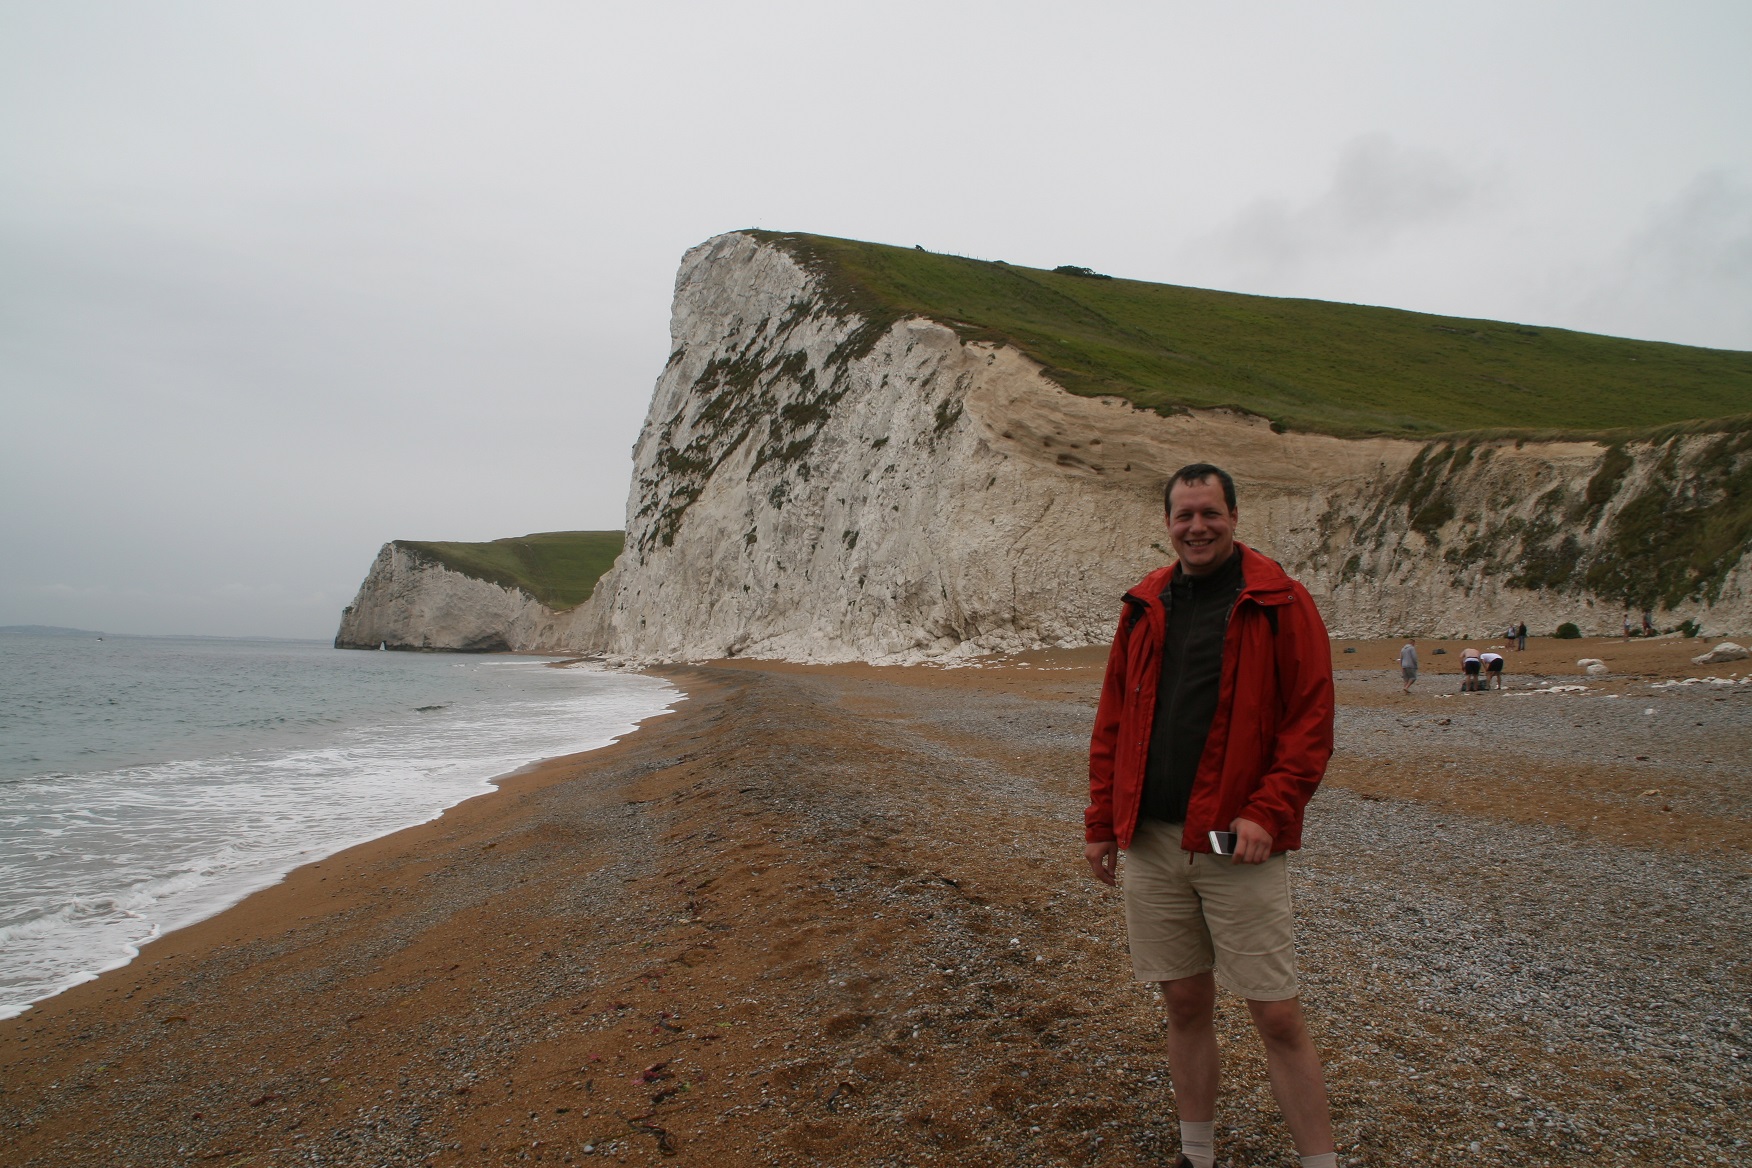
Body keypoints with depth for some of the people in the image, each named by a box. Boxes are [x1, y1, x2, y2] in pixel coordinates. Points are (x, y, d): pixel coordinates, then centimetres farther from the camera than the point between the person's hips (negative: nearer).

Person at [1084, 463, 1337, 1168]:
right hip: (1150, 841, 4)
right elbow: (1113, 723, 12)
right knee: (1185, 1003, 15)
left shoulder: (1280, 605, -4)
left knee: (1277, 1016, 1)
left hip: (1239, 843, -4)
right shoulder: (1144, 607, 9)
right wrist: (1101, 823, 8)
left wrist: (1268, 814, -17)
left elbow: (1311, 722, -7)